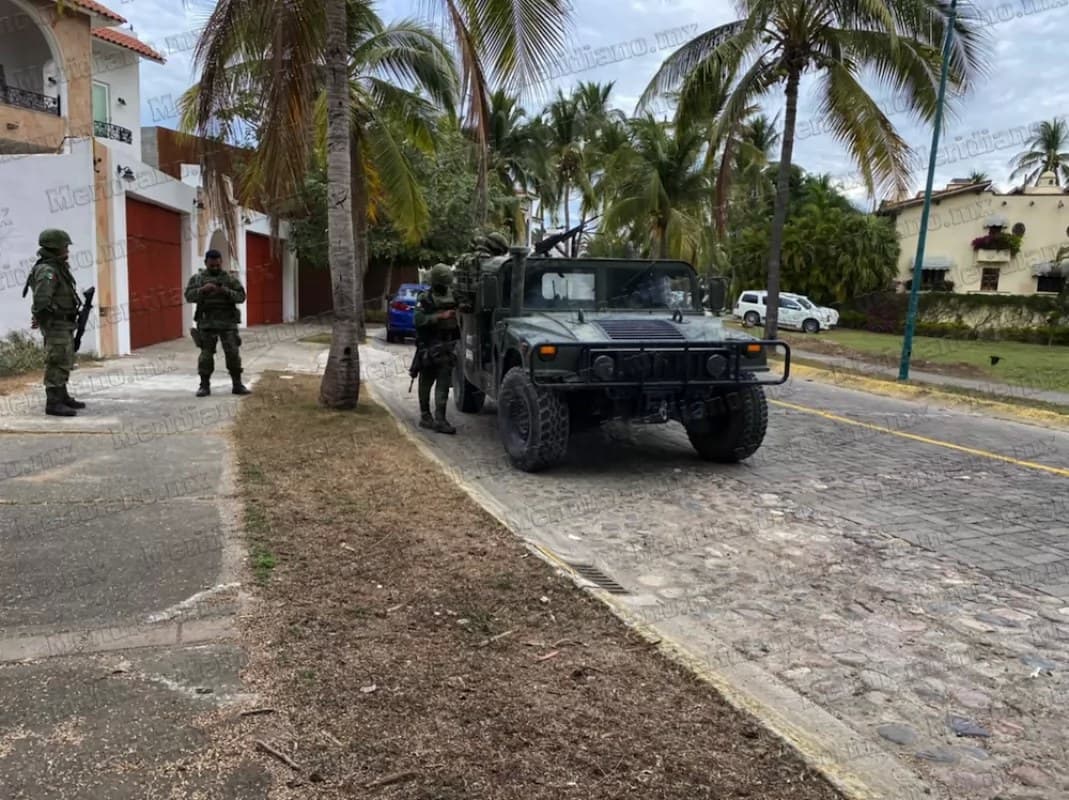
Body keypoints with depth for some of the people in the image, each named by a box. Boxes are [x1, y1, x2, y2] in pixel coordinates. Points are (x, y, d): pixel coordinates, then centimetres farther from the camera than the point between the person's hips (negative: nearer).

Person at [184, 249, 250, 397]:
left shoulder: (230, 278, 9)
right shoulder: (197, 278, 10)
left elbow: (241, 296, 2)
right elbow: (189, 296, 0)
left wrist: (227, 291, -15)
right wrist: (203, 289, -17)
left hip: (228, 322, 0)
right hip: (207, 322, 0)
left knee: (233, 353, -3)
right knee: (206, 355, 2)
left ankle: (237, 384, 3)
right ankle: (205, 386, 8)